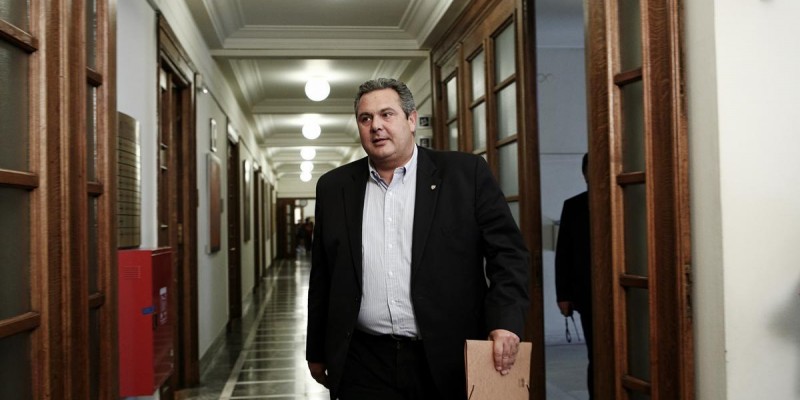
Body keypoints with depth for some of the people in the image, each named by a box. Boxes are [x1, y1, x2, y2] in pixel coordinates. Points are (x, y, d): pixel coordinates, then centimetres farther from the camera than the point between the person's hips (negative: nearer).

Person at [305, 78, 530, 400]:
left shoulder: (465, 173, -1)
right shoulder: (334, 187, 8)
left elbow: (509, 252, -3)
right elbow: (322, 278, 12)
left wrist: (506, 321, -16)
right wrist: (316, 352, 15)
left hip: (447, 361, -1)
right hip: (365, 364, 2)